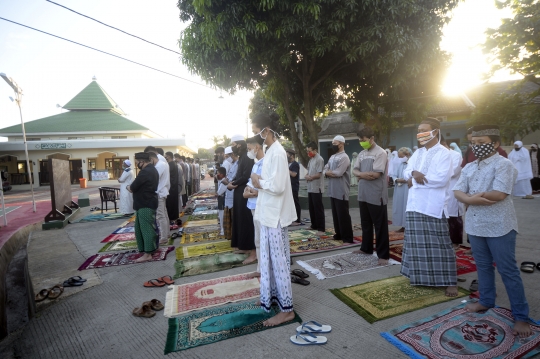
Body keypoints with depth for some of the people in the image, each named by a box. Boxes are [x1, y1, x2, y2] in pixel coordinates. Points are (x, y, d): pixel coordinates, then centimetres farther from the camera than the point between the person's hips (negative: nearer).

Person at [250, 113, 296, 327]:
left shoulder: (277, 152, -18)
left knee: (279, 260, 1)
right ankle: (272, 297, 36)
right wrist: (259, 183, -2)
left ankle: (286, 309, 15)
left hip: (276, 215, -9)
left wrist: (259, 182, -9)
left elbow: (277, 186, -24)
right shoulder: (270, 151, 12)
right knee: (269, 258, 19)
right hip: (268, 213, 9)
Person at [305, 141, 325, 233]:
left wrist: (310, 177, -6)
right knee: (311, 208, 15)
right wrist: (307, 176, -4)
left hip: (316, 188, -9)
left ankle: (321, 228, 5)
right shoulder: (311, 159, 13)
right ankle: (314, 225, 27)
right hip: (310, 188, 9)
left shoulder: (319, 159, -13)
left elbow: (318, 175, -18)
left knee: (318, 208, -3)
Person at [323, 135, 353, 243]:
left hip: (341, 191, -8)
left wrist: (328, 172, -4)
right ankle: (339, 234, 25)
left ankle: (347, 238, 6)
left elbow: (338, 173, -21)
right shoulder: (332, 157, 16)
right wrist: (330, 172, -10)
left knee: (343, 215, -2)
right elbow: (324, 170, 11)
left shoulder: (344, 157, -10)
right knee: (335, 214, 14)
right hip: (333, 191, 8)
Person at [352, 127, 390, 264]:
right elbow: (355, 170, 7)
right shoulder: (362, 154, 12)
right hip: (363, 194, 8)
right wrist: (365, 174, -13)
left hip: (376, 196, -7)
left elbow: (376, 174, -20)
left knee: (380, 226, 3)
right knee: (365, 224, 19)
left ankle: (383, 255, 12)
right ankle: (366, 248, 34)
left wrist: (360, 175, -6)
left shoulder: (380, 153, -12)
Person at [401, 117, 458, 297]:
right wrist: (414, 173, -12)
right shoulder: (417, 153, 16)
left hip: (433, 206, -6)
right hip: (415, 205, 6)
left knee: (440, 245, 1)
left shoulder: (444, 153, -6)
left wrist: (416, 179, -12)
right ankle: (420, 277, 27)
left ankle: (450, 282, 14)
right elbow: (406, 172, 11)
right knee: (417, 243, 13)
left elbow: (442, 179, -19)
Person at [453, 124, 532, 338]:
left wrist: (471, 196, -9)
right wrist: (471, 199, -18)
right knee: (483, 266, 18)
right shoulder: (469, 167, 10)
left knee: (508, 270, 2)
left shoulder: (503, 165, -10)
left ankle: (521, 316, 15)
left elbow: (499, 194, -21)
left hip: (499, 226, -6)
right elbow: (458, 192, 2)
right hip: (475, 224, 7)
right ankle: (486, 301, 34)